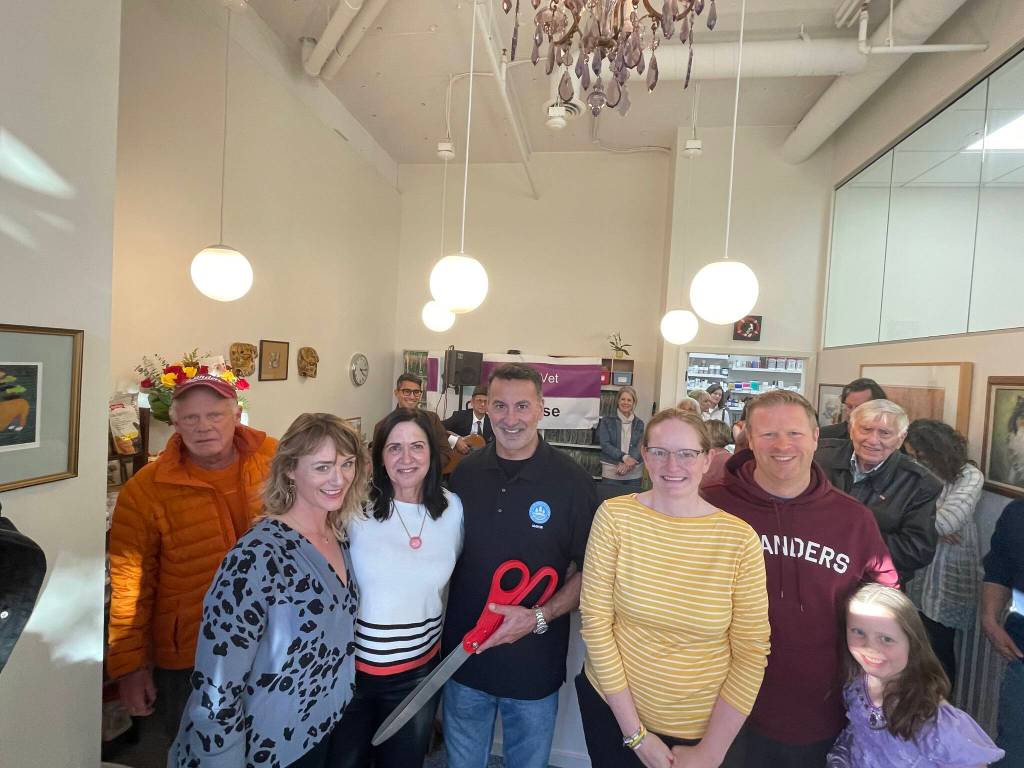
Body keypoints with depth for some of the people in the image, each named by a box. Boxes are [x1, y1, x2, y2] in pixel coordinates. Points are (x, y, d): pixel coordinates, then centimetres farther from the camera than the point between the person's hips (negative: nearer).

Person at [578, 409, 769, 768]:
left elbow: (751, 652, -8)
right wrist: (635, 733, -9)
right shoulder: (615, 516, -15)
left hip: (704, 729, 0)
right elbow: (595, 619, -13)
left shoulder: (740, 538, -13)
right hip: (612, 705, 0)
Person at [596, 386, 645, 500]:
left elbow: (639, 446, -1)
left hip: (634, 473, 2)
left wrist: (627, 463, -18)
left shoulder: (639, 423, 8)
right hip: (611, 472, -2)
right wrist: (624, 457, -19)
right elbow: (605, 444, -7)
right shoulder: (607, 421, 1)